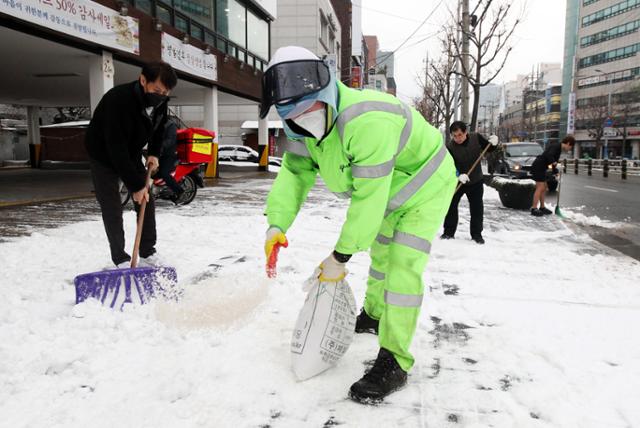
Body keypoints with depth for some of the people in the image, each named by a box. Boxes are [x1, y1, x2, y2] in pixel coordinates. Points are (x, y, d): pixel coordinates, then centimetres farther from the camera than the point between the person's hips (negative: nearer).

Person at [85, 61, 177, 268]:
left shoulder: (159, 101, -15)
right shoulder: (117, 101, -37)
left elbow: (159, 128, 8)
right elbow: (116, 150, -36)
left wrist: (154, 154, -5)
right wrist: (135, 185, -33)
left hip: (131, 154, 6)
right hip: (103, 156, -6)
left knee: (147, 200, 2)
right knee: (112, 208, -8)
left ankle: (148, 253, 10)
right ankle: (120, 259, 2)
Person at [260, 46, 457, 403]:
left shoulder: (366, 122, -42)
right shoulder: (305, 129, -14)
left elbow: (369, 198, -39)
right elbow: (294, 173, -6)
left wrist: (341, 257, -31)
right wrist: (277, 224, -22)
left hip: (426, 186, -8)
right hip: (392, 192, 8)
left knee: (403, 269, -15)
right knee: (381, 255, 23)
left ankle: (394, 363, -4)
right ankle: (374, 315, 47)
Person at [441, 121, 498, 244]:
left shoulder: (476, 138, -13)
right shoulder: (450, 147, -21)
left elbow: (488, 148, 4)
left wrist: (493, 143, -19)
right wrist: (458, 176, -43)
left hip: (476, 181, 2)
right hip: (457, 181, -1)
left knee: (477, 208, 4)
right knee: (451, 205, -2)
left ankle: (476, 234, 16)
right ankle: (449, 232, 11)